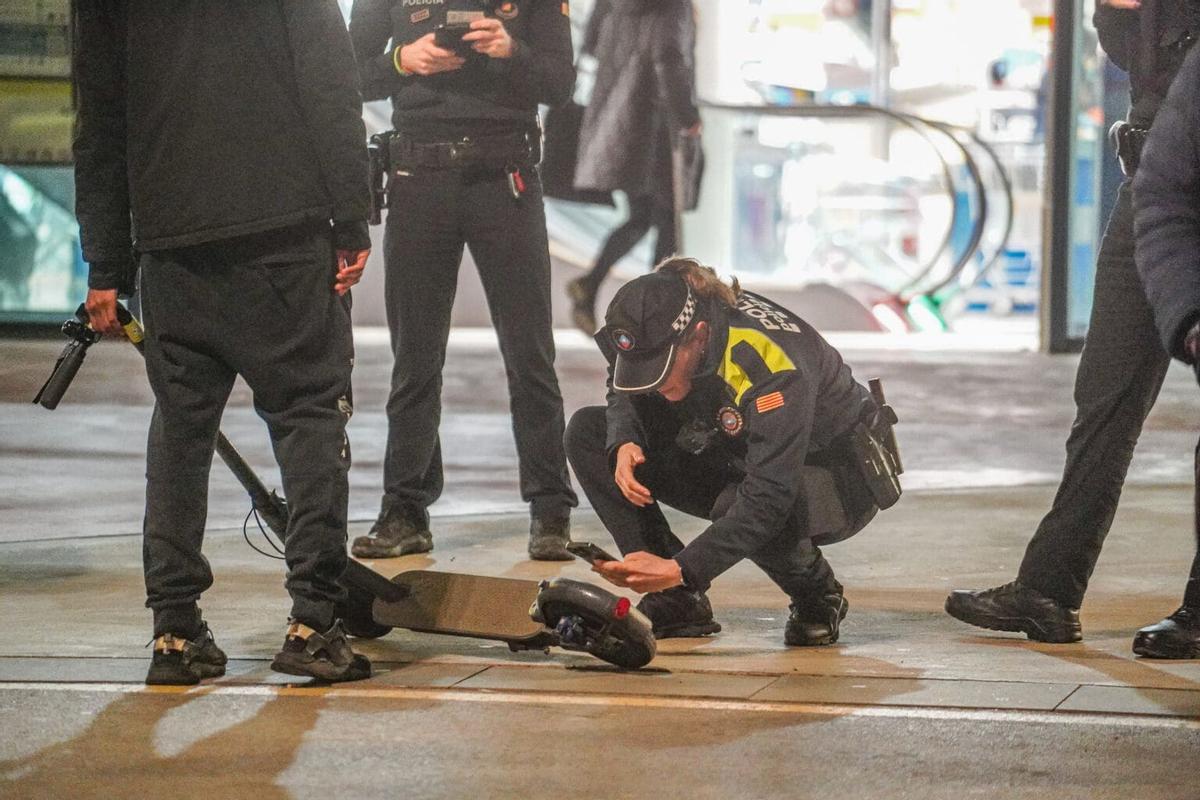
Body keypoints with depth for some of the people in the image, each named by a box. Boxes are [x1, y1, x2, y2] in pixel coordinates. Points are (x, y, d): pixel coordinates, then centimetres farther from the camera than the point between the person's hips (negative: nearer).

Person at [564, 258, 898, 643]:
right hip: (733, 461, 7)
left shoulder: (767, 364, -38)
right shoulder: (657, 330, -17)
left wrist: (680, 568, -46)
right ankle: (675, 603, -8)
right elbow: (624, 392, 6)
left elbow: (768, 498, -42)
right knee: (588, 432, -8)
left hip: (842, 479, -7)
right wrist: (624, 445, -18)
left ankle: (818, 599, -6)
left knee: (751, 512, -42)